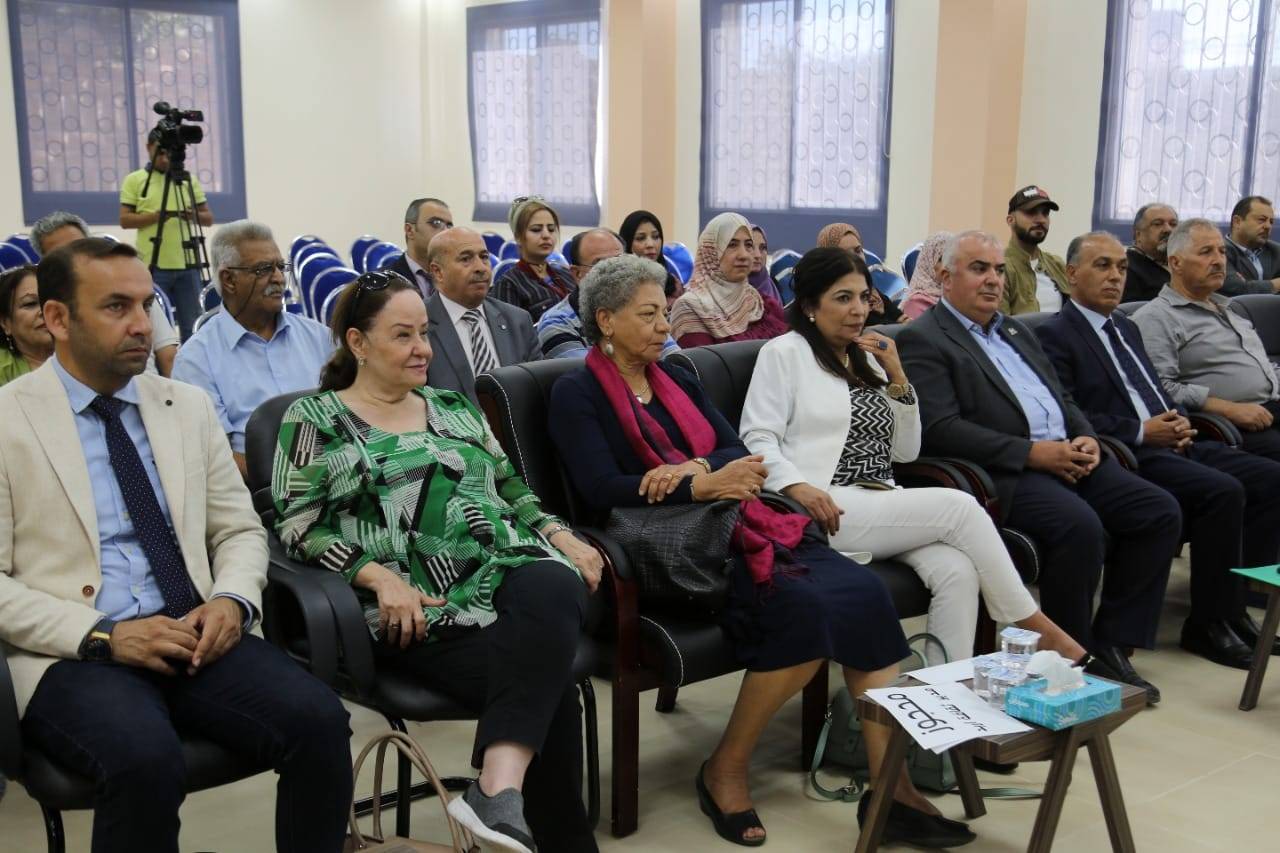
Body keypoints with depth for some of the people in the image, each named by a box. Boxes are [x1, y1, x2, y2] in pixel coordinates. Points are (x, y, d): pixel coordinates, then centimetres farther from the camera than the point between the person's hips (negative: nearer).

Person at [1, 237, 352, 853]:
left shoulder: (188, 406, 13)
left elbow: (240, 530, 16)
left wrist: (232, 602, -6)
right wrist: (104, 635, -16)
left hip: (195, 636, 4)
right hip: (74, 654, -3)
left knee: (319, 720, -23)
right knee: (147, 759, -35)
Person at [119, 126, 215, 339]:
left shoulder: (190, 180, 11)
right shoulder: (133, 180, 4)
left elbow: (209, 218, 11)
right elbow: (125, 220, -1)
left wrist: (193, 215, -12)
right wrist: (154, 216, -16)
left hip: (187, 265, 2)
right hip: (153, 265, -2)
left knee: (191, 327, 6)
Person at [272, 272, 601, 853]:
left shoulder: (454, 408, 23)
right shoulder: (314, 419, 8)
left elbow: (512, 491, 25)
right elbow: (300, 527, -1)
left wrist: (561, 536, 6)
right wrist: (379, 577, -16)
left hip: (510, 576, 4)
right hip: (422, 608, -4)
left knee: (554, 589, -35)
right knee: (548, 686, -29)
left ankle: (498, 788, -44)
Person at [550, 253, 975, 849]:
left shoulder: (677, 380, 22)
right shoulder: (577, 394, 2)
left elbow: (739, 453, 11)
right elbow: (601, 488, -13)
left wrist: (696, 467, -12)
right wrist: (703, 486, -22)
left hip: (736, 526, 7)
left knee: (864, 592, -18)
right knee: (802, 608, -29)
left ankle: (893, 788, -16)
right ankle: (725, 772, -11)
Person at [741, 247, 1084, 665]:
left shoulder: (868, 358, 22)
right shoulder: (784, 353, 4)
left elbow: (906, 451, 18)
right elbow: (757, 440, -6)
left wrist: (896, 377, 5)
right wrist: (796, 486, -25)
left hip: (882, 504, 6)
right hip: (825, 510, -6)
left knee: (957, 569, -25)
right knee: (959, 506, -21)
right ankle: (1036, 628, -9)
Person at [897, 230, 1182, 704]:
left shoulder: (1015, 332, 24)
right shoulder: (923, 340, -3)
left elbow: (1061, 397, 25)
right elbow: (940, 429, -15)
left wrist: (1085, 438, 2)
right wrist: (1031, 452, -18)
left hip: (1067, 458, 9)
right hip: (1005, 472, -8)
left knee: (1160, 511, -7)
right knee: (1079, 525, -32)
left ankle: (1111, 646, 1)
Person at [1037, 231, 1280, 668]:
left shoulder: (1126, 327, 25)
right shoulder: (1054, 335, -3)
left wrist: (1178, 420, 5)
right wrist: (1140, 432, -16)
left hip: (1171, 444, 9)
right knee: (1222, 491, -28)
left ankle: (1234, 606, 0)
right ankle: (1208, 624, -14)